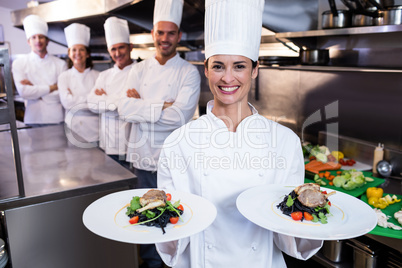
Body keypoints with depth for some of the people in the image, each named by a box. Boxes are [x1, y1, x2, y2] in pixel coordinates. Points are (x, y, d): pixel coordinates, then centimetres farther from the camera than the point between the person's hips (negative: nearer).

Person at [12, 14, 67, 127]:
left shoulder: (60, 64, 3)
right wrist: (51, 88, -7)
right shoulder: (19, 63, 5)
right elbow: (23, 92, -8)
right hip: (33, 120, 0)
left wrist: (34, 89, -6)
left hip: (57, 119, 1)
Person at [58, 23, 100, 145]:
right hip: (74, 129, 0)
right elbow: (67, 102, -6)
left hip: (95, 128, 0)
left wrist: (76, 99, -6)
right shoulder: (64, 77, 7)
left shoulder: (97, 76, 5)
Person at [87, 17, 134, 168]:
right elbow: (91, 104, 2)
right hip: (107, 146, 5)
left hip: (131, 146, -5)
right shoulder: (104, 76, 13)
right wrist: (116, 102, -11)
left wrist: (104, 98, -6)